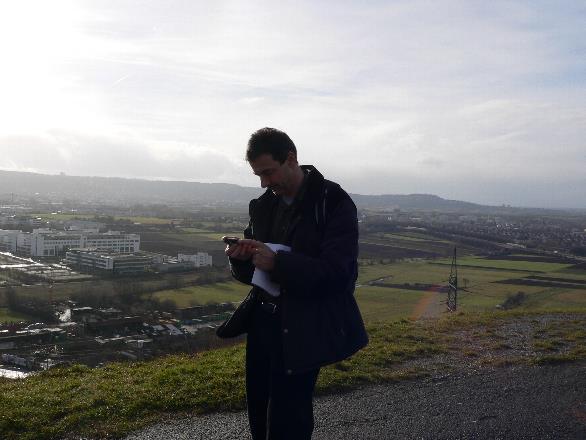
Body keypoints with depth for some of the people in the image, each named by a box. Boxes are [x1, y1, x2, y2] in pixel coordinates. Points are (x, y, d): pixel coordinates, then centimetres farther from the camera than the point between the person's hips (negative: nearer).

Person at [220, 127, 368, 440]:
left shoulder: (334, 203, -11)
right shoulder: (263, 205, 9)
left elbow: (337, 273, -18)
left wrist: (277, 263, -28)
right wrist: (241, 258, -8)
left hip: (302, 332, -6)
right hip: (262, 321, 6)